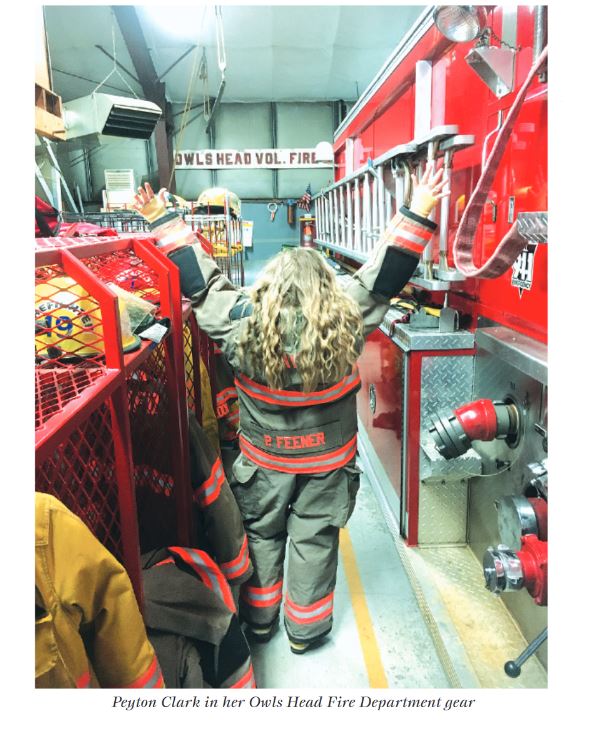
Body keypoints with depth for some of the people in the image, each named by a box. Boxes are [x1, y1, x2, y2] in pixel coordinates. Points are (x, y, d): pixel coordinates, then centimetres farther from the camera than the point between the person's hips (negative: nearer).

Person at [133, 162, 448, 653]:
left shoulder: (241, 325, -18)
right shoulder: (347, 322, -19)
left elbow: (200, 282, -8)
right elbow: (383, 276, -13)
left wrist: (163, 222, 1)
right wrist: (418, 216, -6)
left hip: (263, 461, 1)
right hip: (326, 463, 0)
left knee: (262, 536, 22)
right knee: (314, 543, 17)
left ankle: (259, 618, 41)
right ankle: (306, 629, 35)